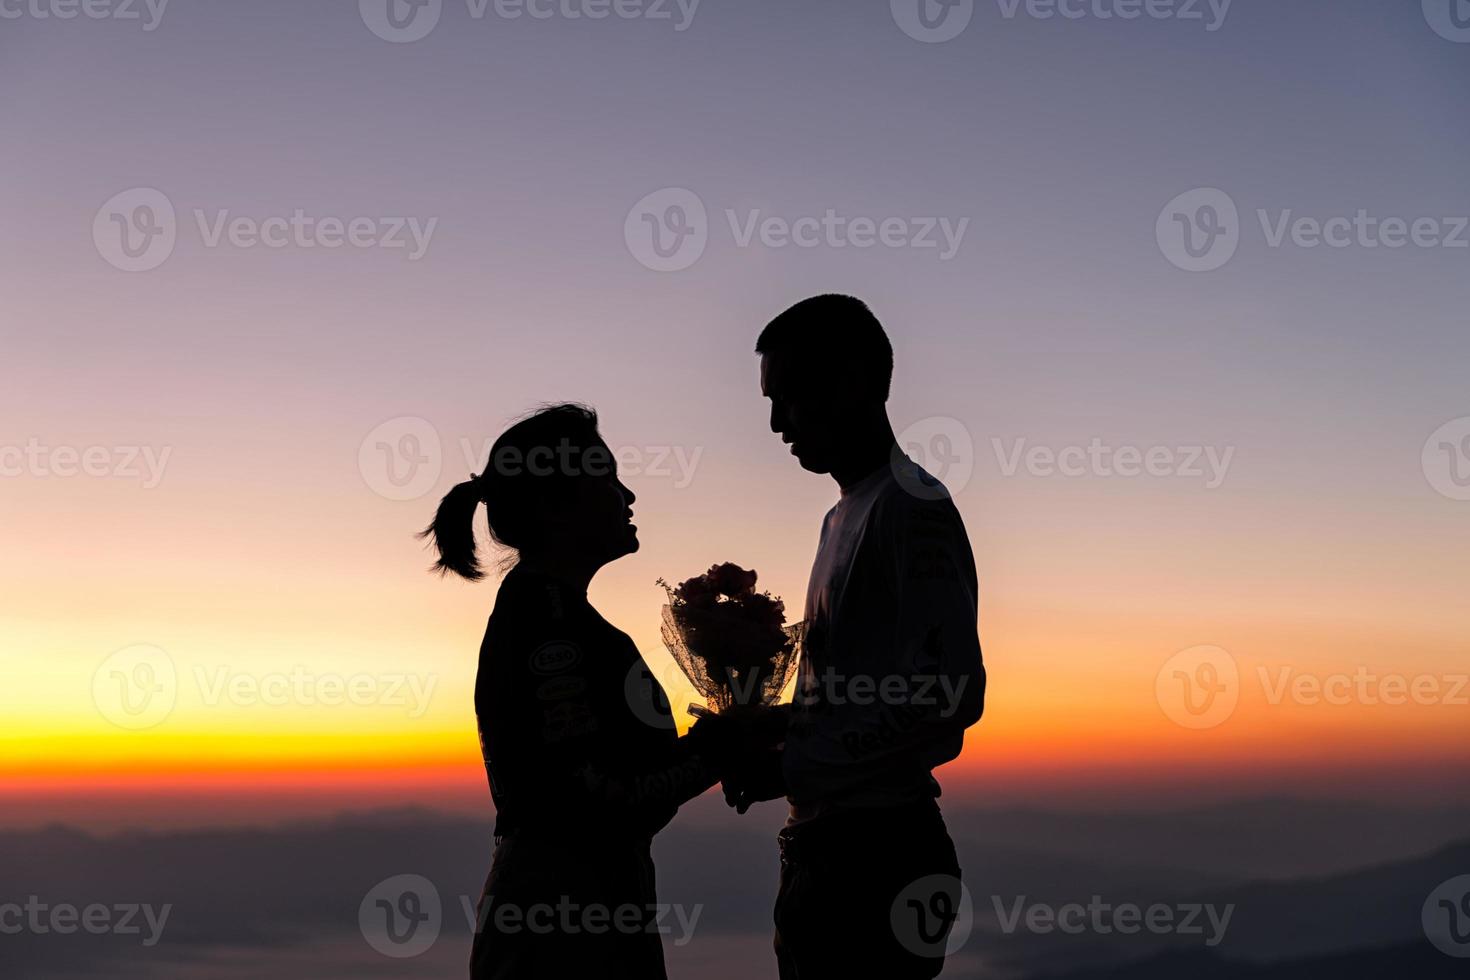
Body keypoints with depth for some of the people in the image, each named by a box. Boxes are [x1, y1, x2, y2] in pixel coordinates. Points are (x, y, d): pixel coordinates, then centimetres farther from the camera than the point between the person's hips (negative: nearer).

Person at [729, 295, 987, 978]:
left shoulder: (912, 509, -12)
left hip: (876, 853, -10)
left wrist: (793, 768, -18)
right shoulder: (843, 517, 19)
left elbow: (951, 696, -21)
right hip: (824, 846, 10)